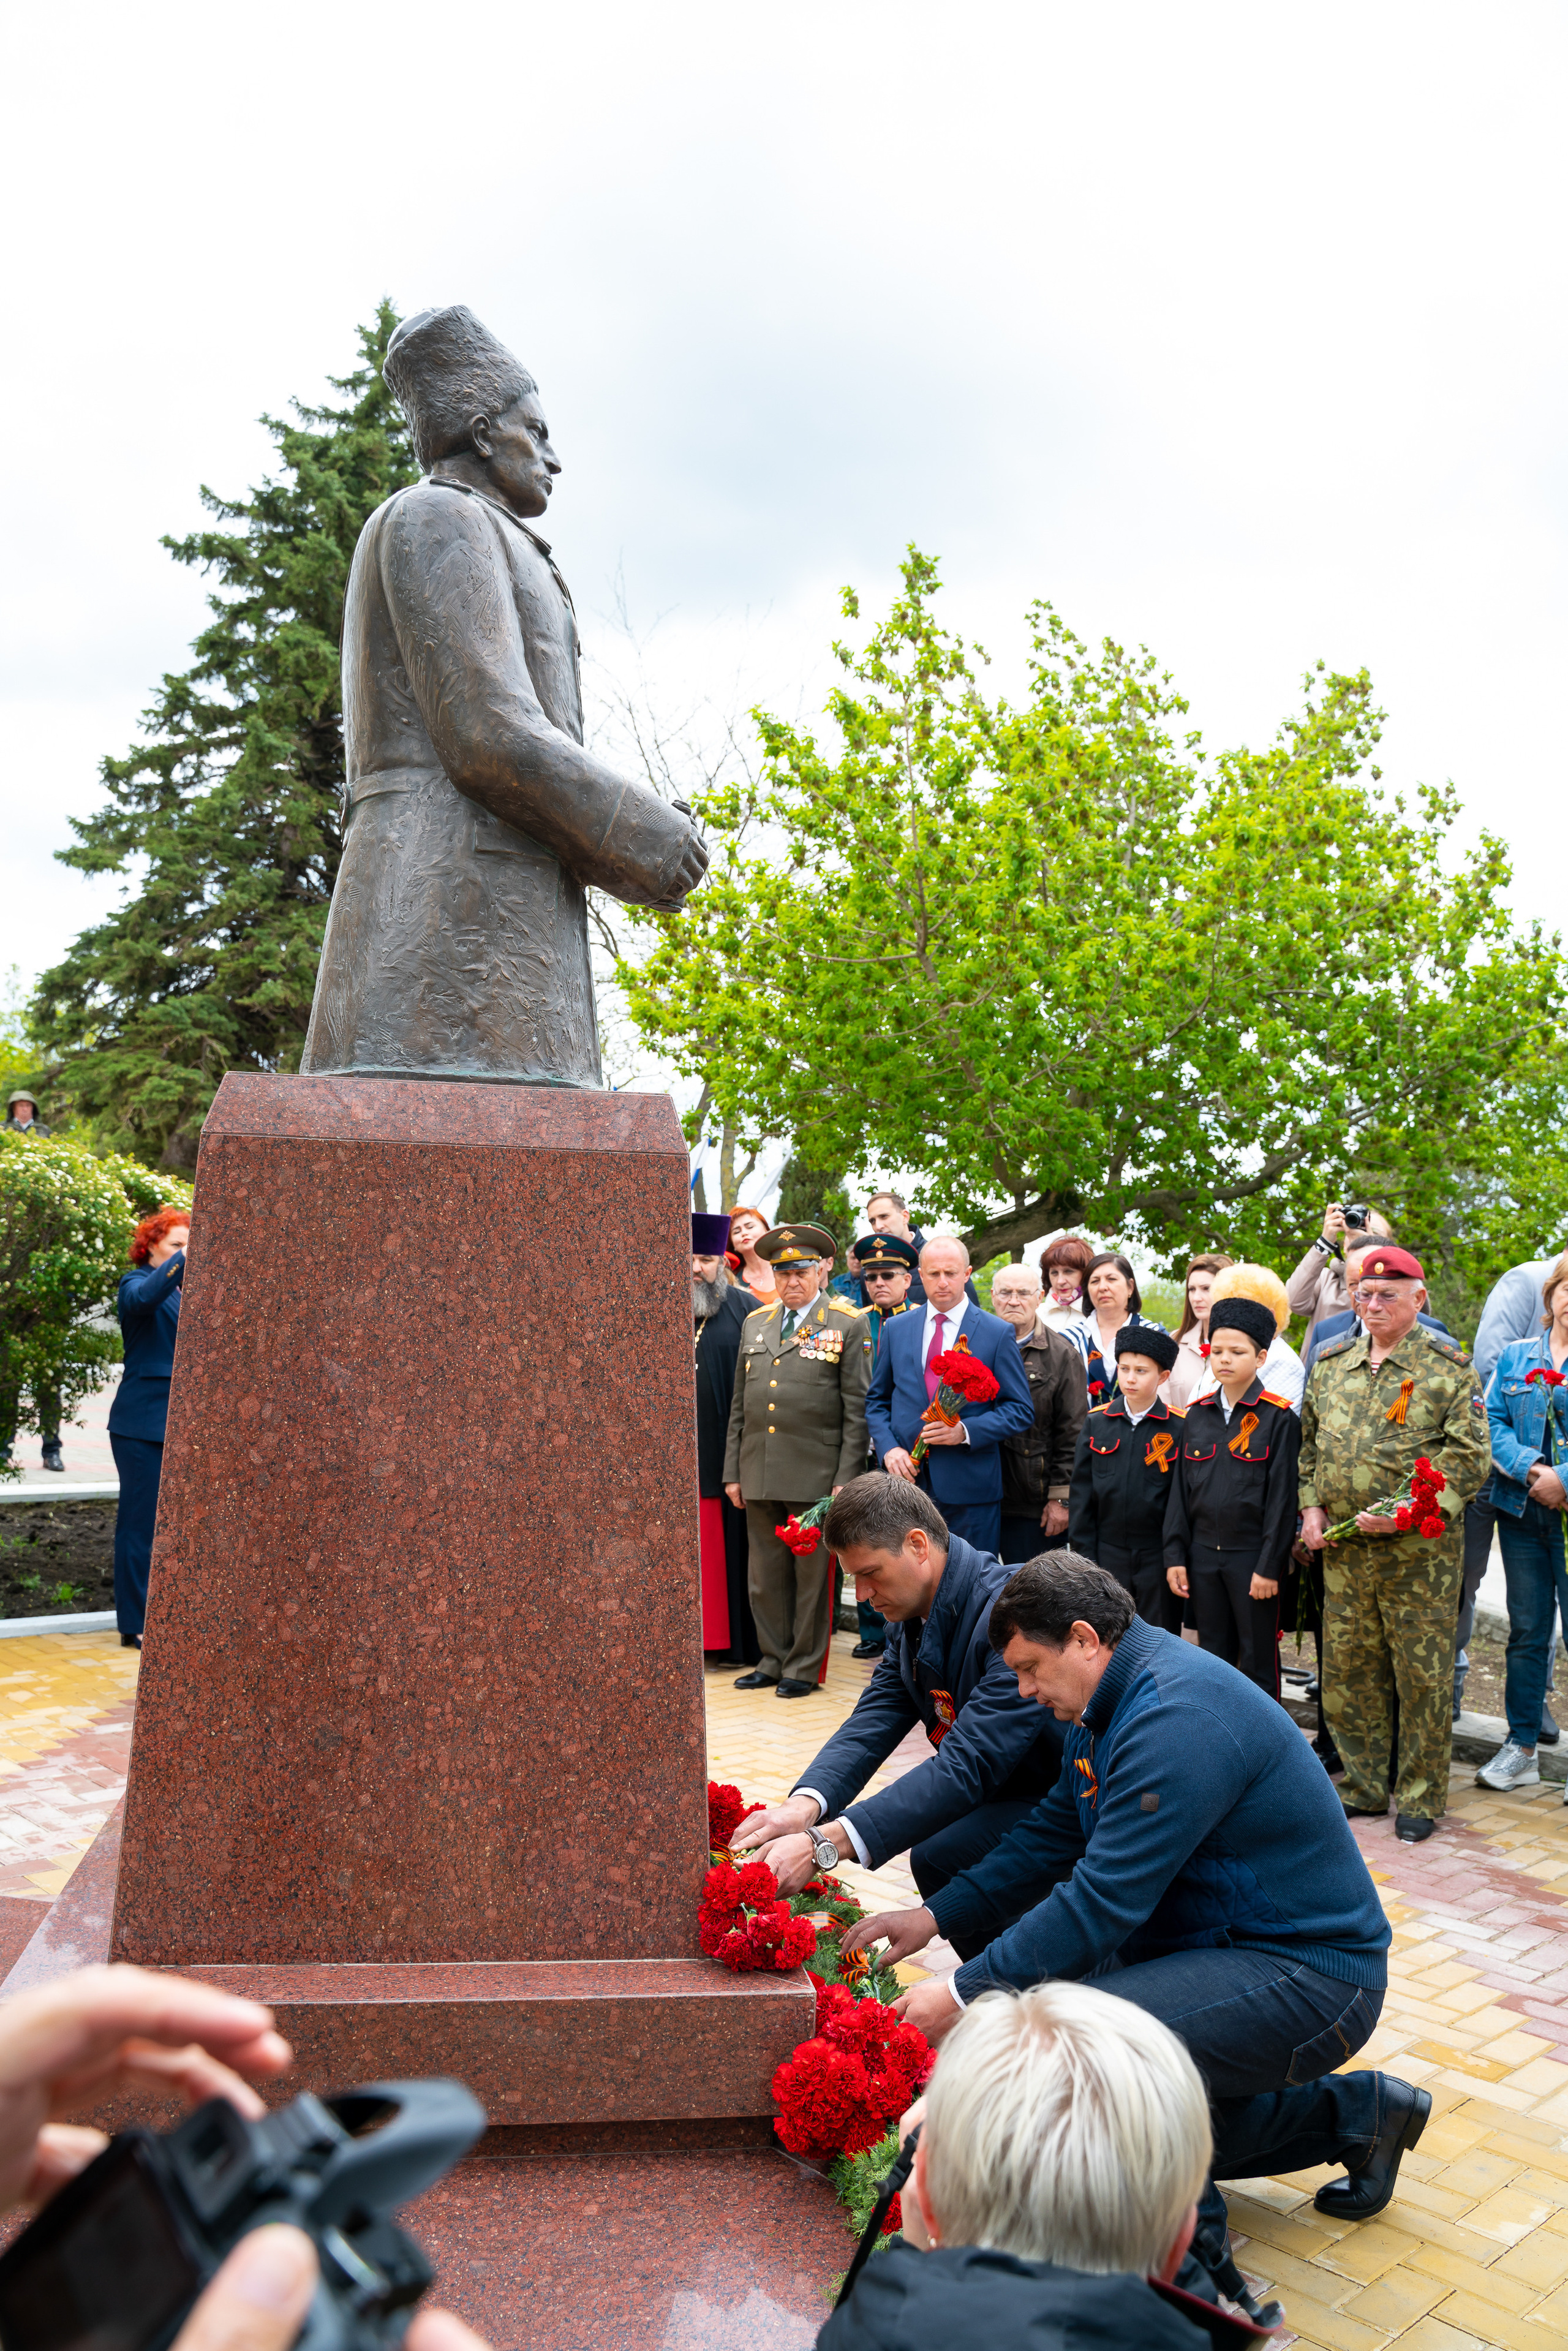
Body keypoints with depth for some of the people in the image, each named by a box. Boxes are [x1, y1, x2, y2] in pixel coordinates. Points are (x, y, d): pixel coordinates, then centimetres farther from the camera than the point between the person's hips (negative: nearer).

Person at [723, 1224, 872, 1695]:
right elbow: (739, 1404, 15)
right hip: (759, 1475, 5)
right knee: (765, 1576, 12)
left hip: (815, 1475, -5)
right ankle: (773, 1660, 25)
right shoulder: (755, 1323, 12)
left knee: (811, 1575, 5)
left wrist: (846, 1478, -10)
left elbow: (857, 1409, -5)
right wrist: (732, 1472, 11)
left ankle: (804, 1666, 17)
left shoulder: (847, 1325, -2)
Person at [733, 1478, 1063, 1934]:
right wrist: (804, 1805, -27)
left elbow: (970, 1764, -35)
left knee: (939, 1856, -26)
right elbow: (873, 1723, -6)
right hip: (992, 1791, 9)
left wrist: (822, 1845, -40)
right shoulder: (911, 1615, 0)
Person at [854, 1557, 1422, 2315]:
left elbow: (1104, 1903, -28)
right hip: (1222, 1942, 11)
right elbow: (1053, 1833, 14)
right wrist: (936, 1917, 7)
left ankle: (1193, 2257, -4)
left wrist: (964, 1995, -21)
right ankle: (1354, 2112, 25)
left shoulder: (1175, 1720, -27)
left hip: (1308, 1975, -11)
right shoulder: (1115, 1696, 6)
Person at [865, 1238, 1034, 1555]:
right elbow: (876, 1401, 15)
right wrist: (888, 1448, -3)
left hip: (970, 1491, -2)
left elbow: (1021, 1410, -1)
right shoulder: (896, 1329, 10)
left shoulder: (998, 1333, 0)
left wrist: (965, 1431, -15)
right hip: (906, 1481, 3)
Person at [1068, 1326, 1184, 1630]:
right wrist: (1084, 1557, 2)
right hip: (1108, 1556, 2)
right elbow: (1082, 1494, 5)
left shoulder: (1179, 1427, -5)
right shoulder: (1096, 1423, 2)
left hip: (1158, 1559, -2)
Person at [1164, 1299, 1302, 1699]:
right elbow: (1180, 1489, 8)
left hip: (1253, 1557, -4)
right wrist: (1175, 1556, 4)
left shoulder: (1278, 1417, -8)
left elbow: (1283, 1497, -9)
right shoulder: (1197, 1413, 6)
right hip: (1204, 1555, 4)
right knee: (1213, 1658, 14)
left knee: (1259, 1660, 7)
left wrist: (1269, 1566, -12)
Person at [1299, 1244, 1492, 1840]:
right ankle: (1363, 1785, 25)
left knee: (1423, 1674, 3)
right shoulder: (1330, 1363, 11)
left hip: (1420, 1549, -4)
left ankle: (1420, 1797, 17)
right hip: (1342, 1547, 5)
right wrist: (1311, 1506, 4)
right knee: (1348, 1669, 11)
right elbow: (1308, 1441, 17)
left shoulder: (1449, 1367, -4)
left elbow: (1470, 1455, -8)